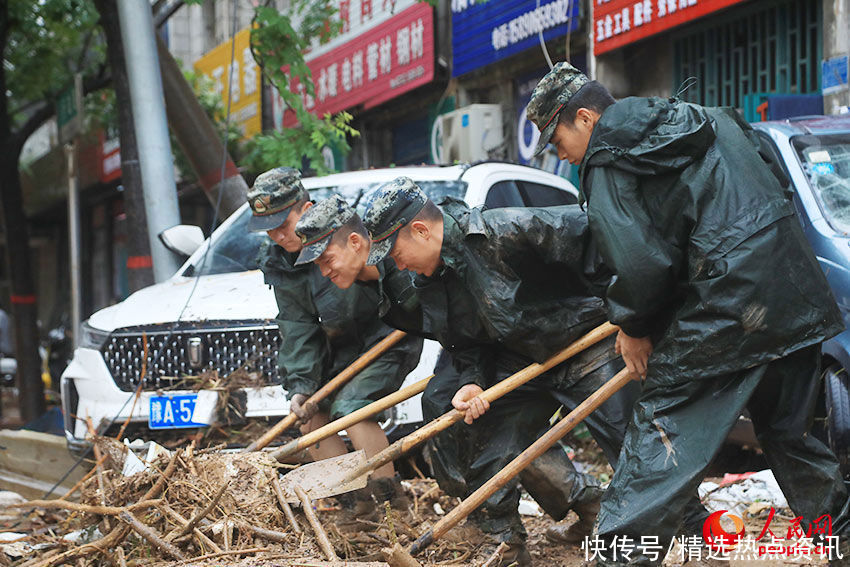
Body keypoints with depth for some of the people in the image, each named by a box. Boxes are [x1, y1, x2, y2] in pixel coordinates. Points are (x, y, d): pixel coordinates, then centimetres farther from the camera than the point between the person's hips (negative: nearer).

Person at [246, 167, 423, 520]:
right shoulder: (278, 262, -5)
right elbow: (298, 327, -6)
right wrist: (301, 385, -15)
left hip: (390, 340, -7)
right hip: (342, 347, 8)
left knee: (349, 406, -22)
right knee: (309, 414, 0)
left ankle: (393, 499, -12)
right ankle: (358, 502, 7)